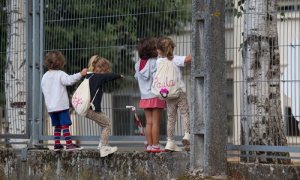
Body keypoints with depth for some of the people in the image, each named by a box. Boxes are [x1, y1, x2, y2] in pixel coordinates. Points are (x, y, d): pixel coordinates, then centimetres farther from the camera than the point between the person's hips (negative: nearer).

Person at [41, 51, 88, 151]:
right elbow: (69, 80, -26)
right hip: (61, 105, -6)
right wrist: (80, 74, -29)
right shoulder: (60, 74, -8)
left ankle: (57, 144, 13)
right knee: (65, 125, -7)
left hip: (50, 106, 6)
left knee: (57, 126, 15)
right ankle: (69, 144, -11)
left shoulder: (44, 77, 10)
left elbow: (44, 90, 15)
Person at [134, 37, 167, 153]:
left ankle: (149, 145, 10)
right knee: (156, 122, -3)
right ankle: (155, 146, -3)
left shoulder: (138, 64, 6)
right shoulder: (154, 62, -14)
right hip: (156, 95, -6)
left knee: (149, 122, 9)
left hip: (144, 97, 6)